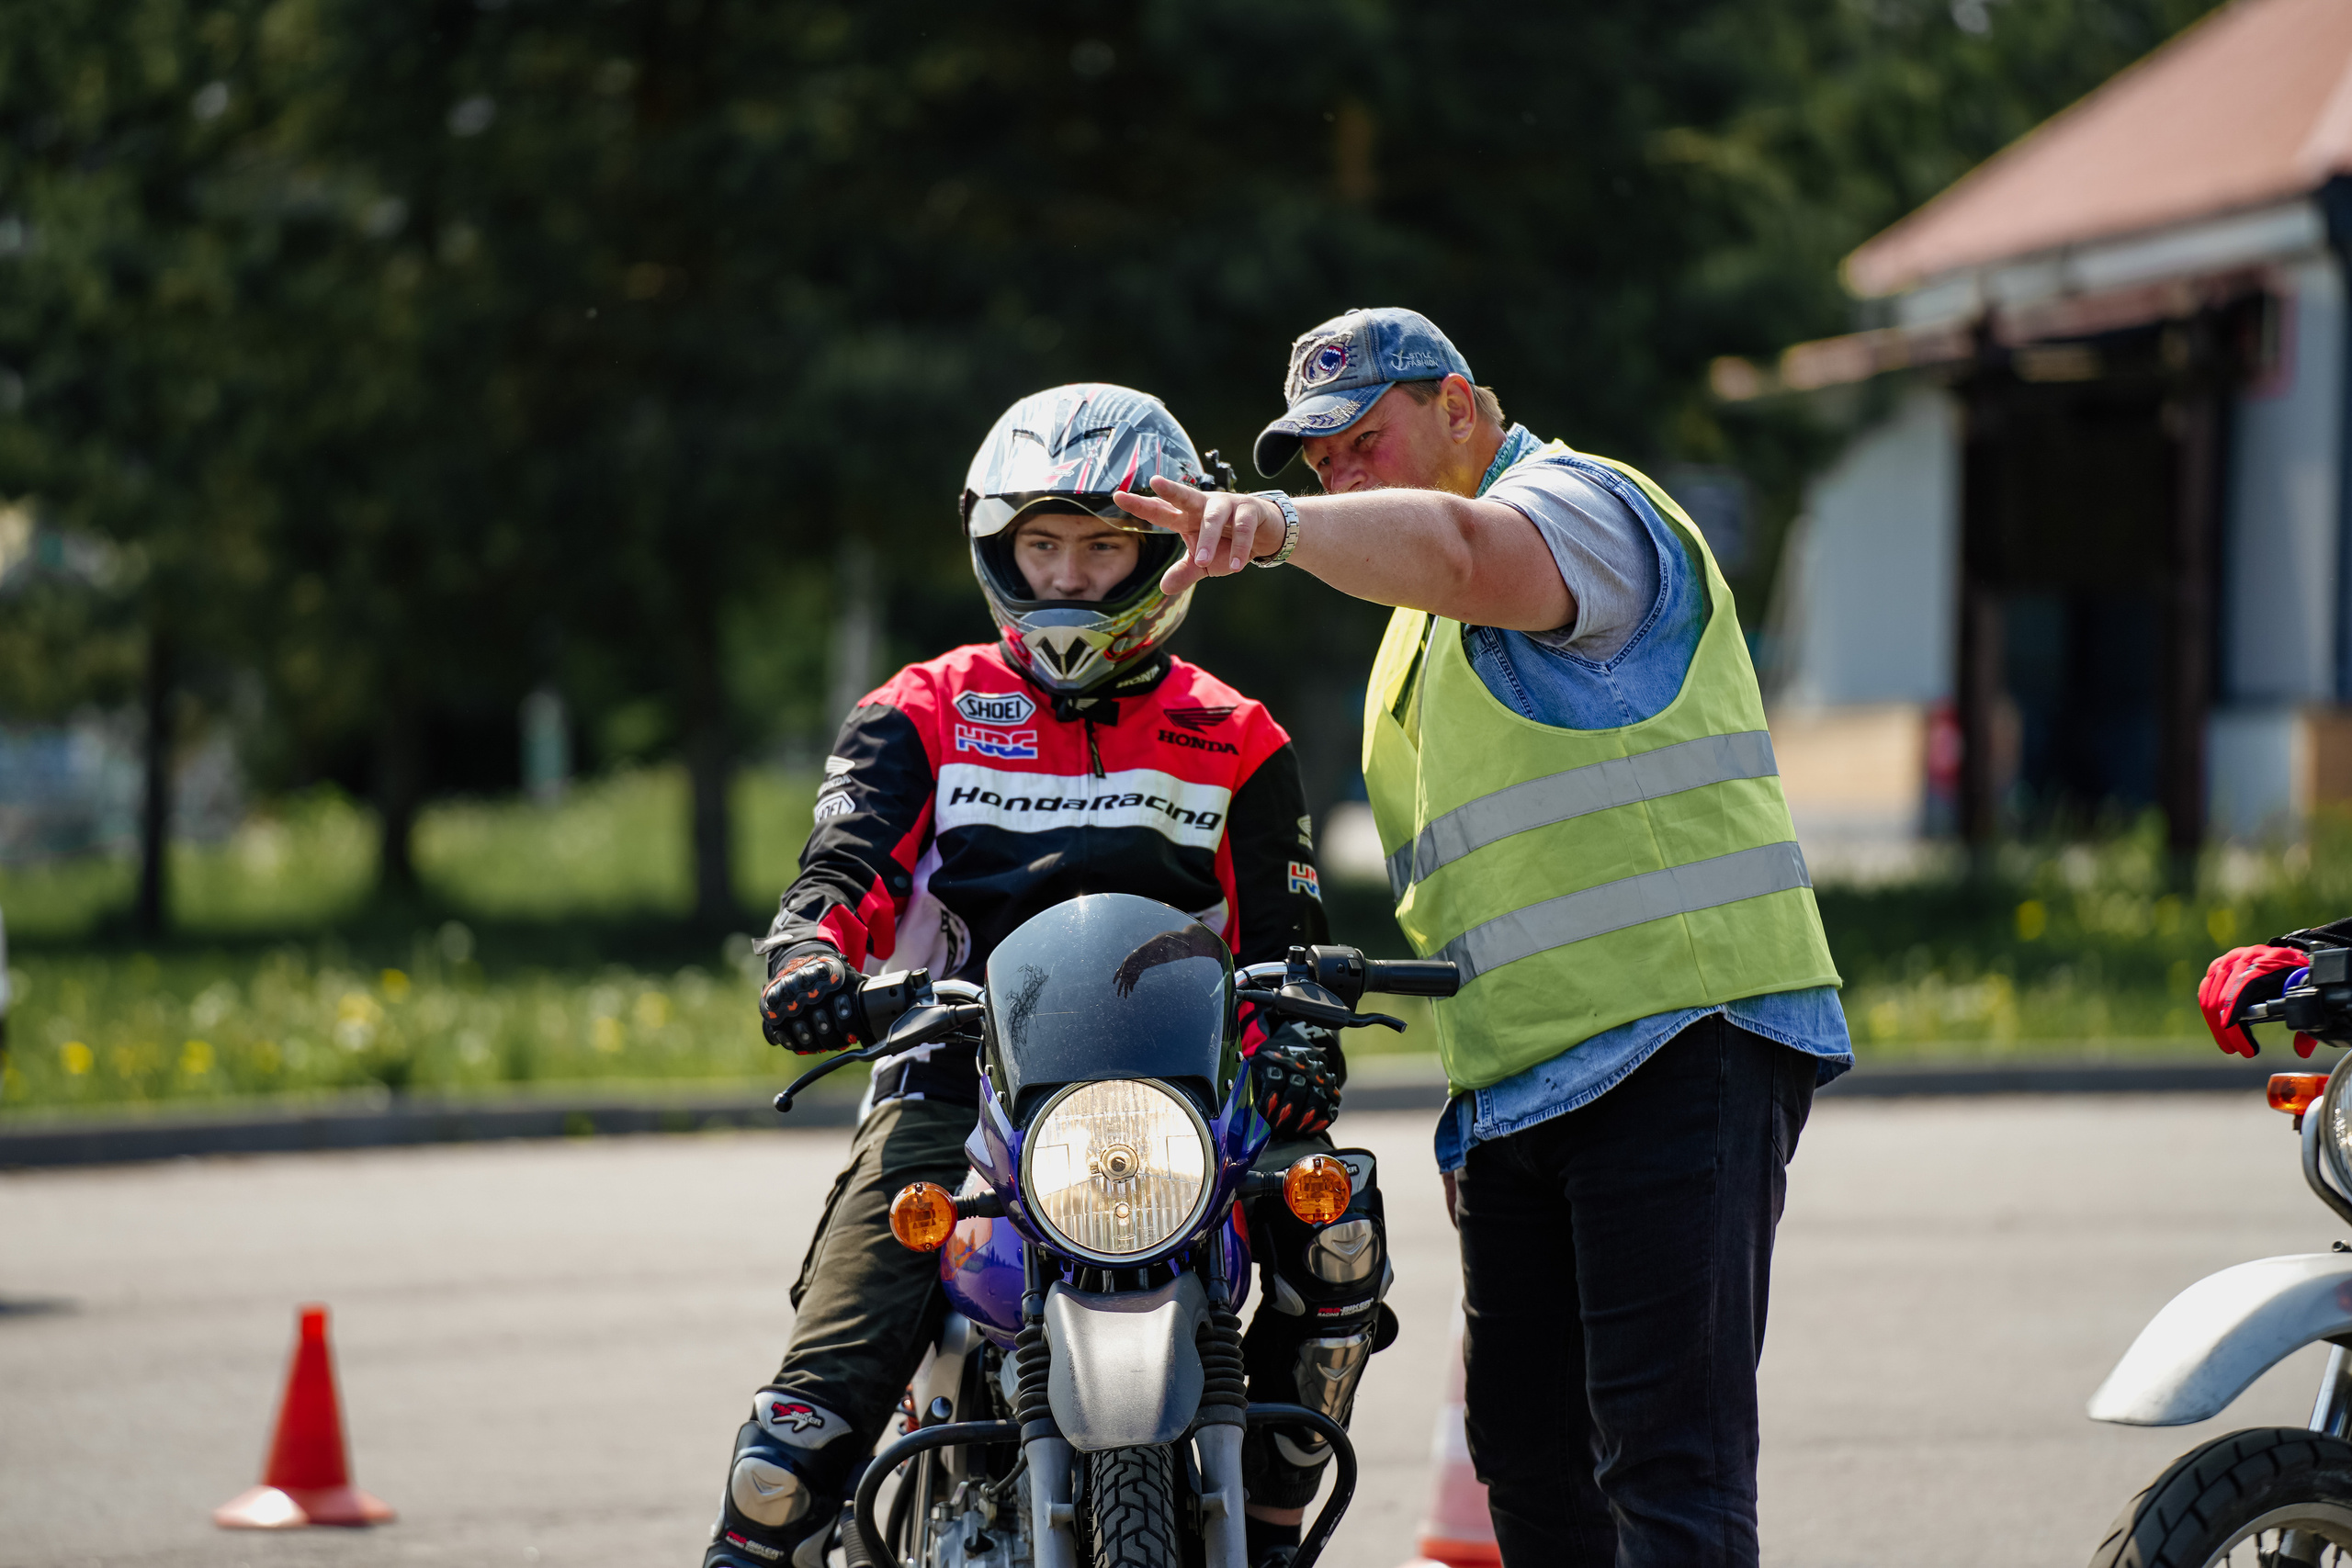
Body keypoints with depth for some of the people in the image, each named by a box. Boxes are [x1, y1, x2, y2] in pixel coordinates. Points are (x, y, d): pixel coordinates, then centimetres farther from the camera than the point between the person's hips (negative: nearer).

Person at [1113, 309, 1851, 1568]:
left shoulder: (1580, 500, -5)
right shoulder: (1413, 631, 26)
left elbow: (1470, 555, -31)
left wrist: (1281, 524, -47)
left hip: (1678, 1036, -9)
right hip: (1513, 1082, 10)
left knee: (1666, 1457, -16)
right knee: (1524, 1447, 9)